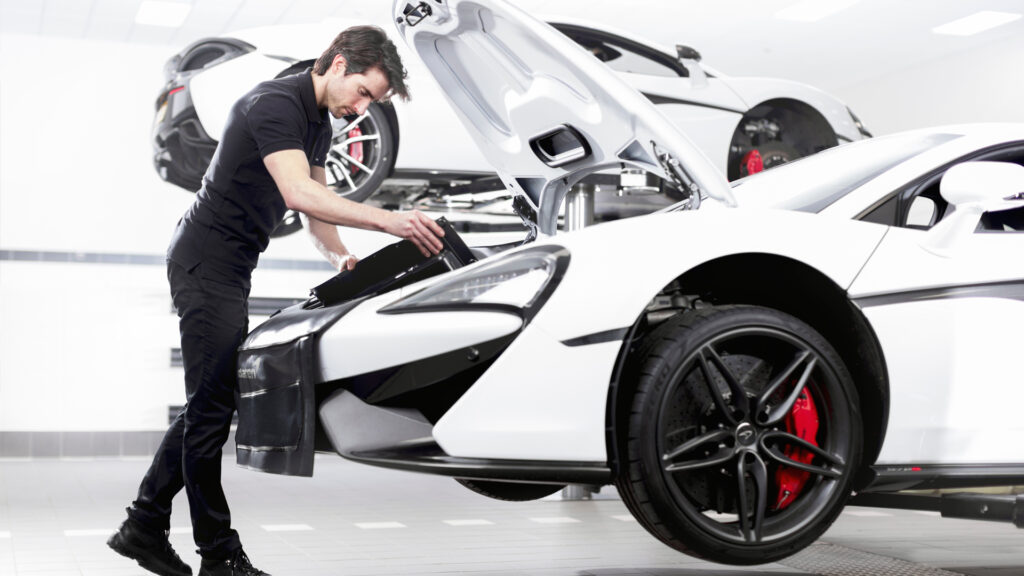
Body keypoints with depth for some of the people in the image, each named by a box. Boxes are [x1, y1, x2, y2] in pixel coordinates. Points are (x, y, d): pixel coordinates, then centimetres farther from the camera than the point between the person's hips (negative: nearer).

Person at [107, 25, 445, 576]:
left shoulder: (319, 123, 13)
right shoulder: (276, 103, -19)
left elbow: (317, 203, 19)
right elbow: (299, 193, -33)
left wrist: (340, 255, 0)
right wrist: (388, 220, -39)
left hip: (232, 268, 10)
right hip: (206, 258, -10)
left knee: (210, 403, 12)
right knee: (211, 406, -7)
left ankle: (144, 526, 21)